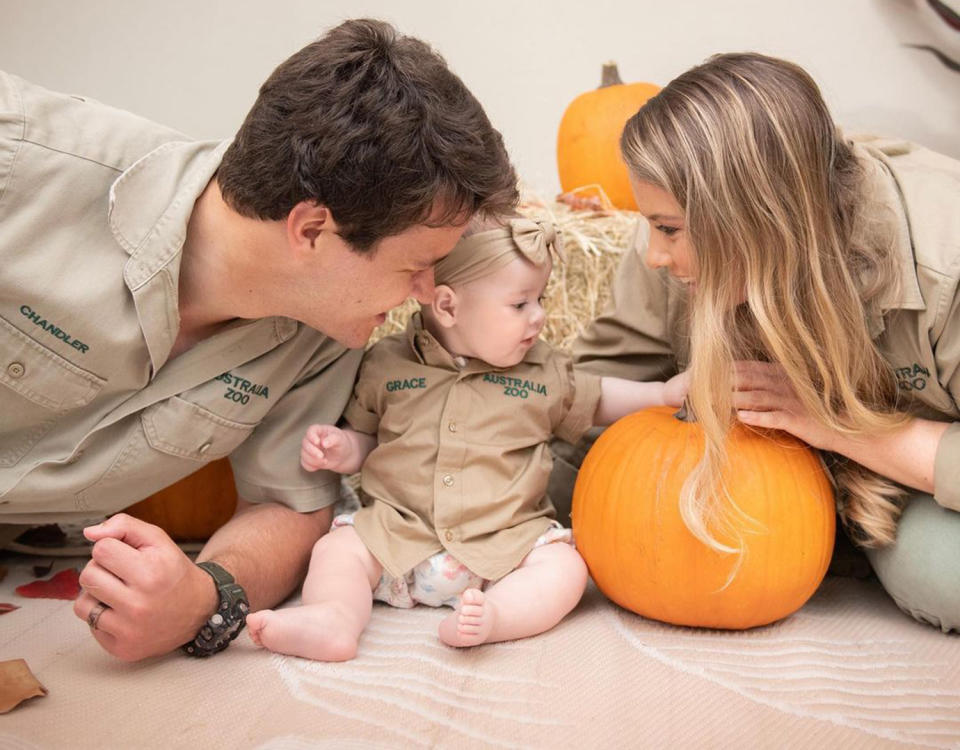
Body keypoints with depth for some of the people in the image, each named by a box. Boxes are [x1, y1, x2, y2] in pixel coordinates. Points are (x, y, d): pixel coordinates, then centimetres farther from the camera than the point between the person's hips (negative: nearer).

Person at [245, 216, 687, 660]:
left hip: (505, 541, 0)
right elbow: (365, 440, 12)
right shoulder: (386, 364, 1)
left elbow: (595, 401, 20)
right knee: (338, 549, -18)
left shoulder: (544, 372, 5)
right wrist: (338, 449, -10)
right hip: (396, 533, 0)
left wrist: (663, 394, 9)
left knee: (565, 569, -22)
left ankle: (493, 615, -41)